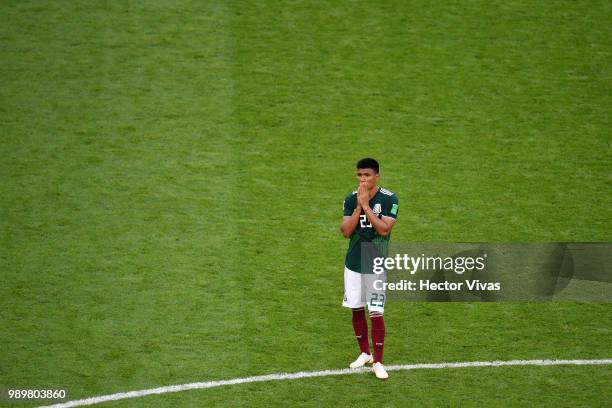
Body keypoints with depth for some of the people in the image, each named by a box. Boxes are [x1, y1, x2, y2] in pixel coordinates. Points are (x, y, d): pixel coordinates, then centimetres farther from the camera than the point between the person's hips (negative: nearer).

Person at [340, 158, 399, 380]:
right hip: (354, 263, 4)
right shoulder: (351, 199, -1)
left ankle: (377, 362, 4)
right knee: (357, 310, 12)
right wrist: (359, 207, -18)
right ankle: (364, 353, 30)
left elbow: (384, 229, -21)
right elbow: (346, 231, -9)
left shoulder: (389, 199, -11)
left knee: (376, 313, -5)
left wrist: (366, 206, -22)